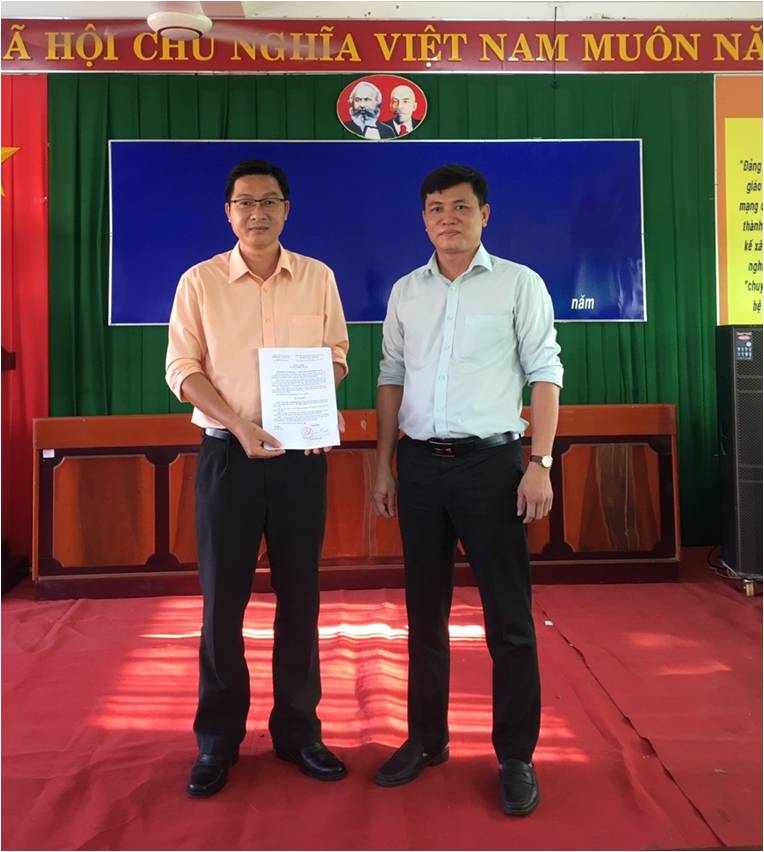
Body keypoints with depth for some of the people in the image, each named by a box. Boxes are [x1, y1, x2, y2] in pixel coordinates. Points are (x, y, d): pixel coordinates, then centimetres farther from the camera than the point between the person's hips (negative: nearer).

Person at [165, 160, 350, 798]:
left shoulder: (318, 277, 6)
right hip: (227, 454, -1)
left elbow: (336, 355, 11)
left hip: (301, 456, 2)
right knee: (222, 600, 5)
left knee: (300, 596, 8)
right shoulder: (200, 281, 2)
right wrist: (240, 426, -15)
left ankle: (298, 730, 24)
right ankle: (218, 740, 21)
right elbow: (182, 368, -2)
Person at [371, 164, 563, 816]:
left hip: (490, 462, -3)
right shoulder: (405, 291, 11)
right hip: (420, 464, 4)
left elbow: (545, 374, -3)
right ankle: (427, 740, 28)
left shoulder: (519, 284, 1)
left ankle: (516, 758, 18)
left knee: (509, 618, 2)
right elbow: (391, 379, 13)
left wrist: (540, 463, -11)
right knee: (425, 611, 12)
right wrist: (383, 467, 9)